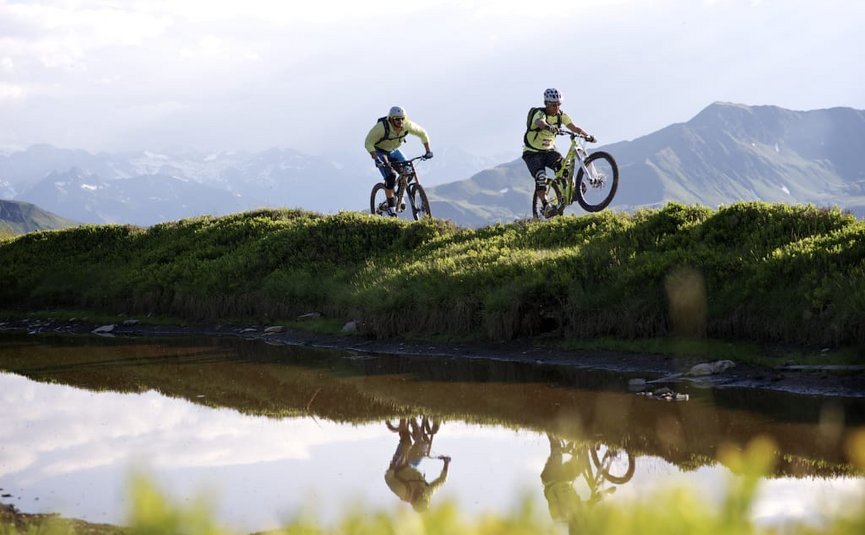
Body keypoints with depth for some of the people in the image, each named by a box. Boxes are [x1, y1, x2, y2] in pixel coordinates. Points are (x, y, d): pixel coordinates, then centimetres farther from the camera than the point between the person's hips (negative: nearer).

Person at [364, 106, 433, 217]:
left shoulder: (407, 125, -23)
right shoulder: (381, 127, -35)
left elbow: (422, 133, -6)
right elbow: (368, 143, -28)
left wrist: (428, 150, -13)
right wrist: (376, 158, -39)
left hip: (393, 151, 5)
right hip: (380, 152, -5)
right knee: (390, 176, -24)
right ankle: (390, 206, -12)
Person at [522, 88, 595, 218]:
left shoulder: (561, 115, -3)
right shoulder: (540, 113, -21)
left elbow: (574, 128, -9)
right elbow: (540, 122, -45)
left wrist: (587, 135, -27)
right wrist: (548, 127, -68)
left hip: (549, 150, 5)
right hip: (532, 152, -4)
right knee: (541, 177, -25)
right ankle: (546, 206, -28)